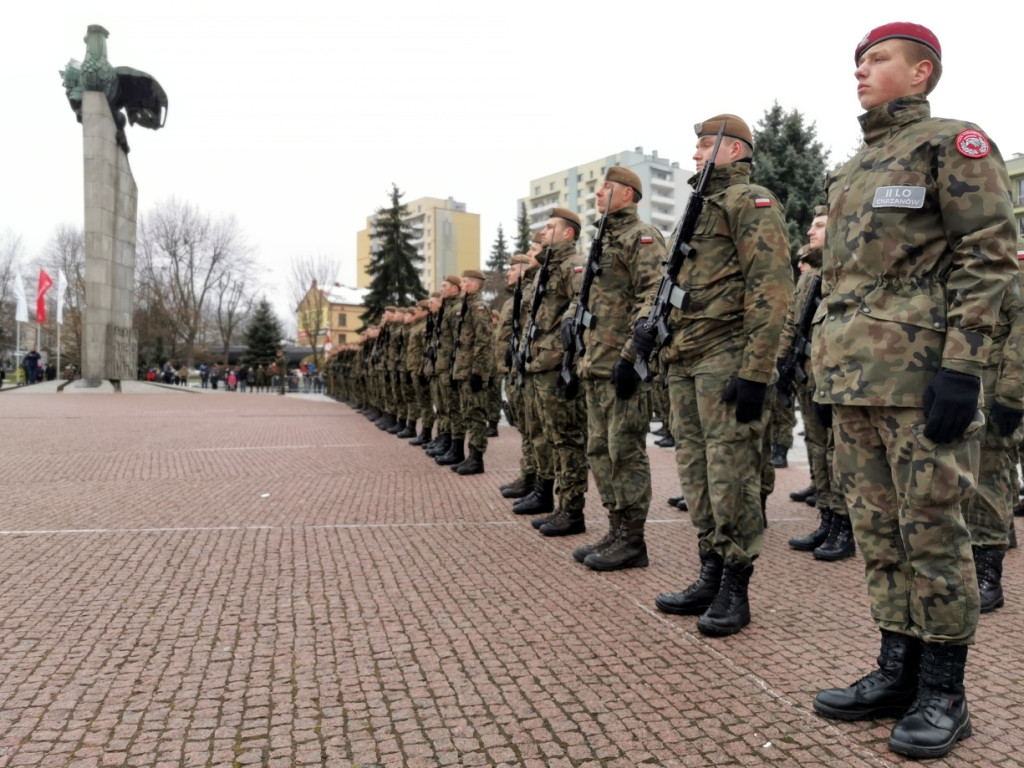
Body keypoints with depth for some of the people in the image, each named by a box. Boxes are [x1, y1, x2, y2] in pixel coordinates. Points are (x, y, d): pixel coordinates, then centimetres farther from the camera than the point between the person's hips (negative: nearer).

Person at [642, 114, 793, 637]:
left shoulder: (751, 202, -4)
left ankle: (735, 591, 6)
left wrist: (755, 373, -21)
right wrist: (650, 319, 7)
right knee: (696, 471, 10)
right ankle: (710, 577, 21)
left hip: (725, 359, -9)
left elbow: (771, 290, -14)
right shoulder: (699, 208, 24)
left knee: (731, 471, -5)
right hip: (684, 360, 9)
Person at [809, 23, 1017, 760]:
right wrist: (828, 371, 18)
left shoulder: (953, 144, 0)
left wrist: (961, 368, -18)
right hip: (854, 380, 8)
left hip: (921, 377, -7)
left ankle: (943, 693, 13)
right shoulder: (852, 170, 22)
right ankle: (898, 670, 23)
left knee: (932, 531, -1)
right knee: (879, 531, 10)